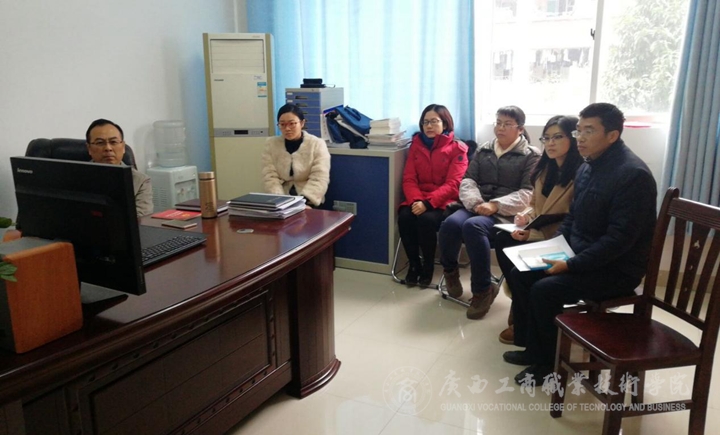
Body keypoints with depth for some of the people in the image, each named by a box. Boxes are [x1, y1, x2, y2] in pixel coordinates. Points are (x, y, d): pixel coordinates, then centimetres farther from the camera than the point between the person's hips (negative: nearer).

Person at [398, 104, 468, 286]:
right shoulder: (416, 145, 10)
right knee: (404, 217, -28)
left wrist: (428, 203, -25)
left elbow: (452, 184, -12)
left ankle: (428, 265, -8)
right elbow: (409, 179, 4)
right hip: (418, 200, 4)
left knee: (427, 219, -33)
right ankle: (413, 263, -6)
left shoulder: (457, 149, -3)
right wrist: (415, 200, -17)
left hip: (443, 201, -3)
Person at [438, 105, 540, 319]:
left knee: (472, 226, -36)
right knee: (450, 223, -29)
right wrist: (476, 202, -13)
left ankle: (483, 289, -22)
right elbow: (467, 181, 9)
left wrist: (495, 205, -21)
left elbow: (528, 193, -7)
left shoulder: (531, 156, 4)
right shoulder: (483, 151, 18)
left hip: (506, 213, -4)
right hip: (477, 207, 4)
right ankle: (450, 270, 1)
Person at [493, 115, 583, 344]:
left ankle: (524, 323, -1)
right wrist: (526, 216, -5)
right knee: (502, 240, -16)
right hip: (537, 232, 8)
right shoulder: (545, 168, 9)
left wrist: (532, 234, -24)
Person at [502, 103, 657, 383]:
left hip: (616, 268, -9)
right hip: (580, 256, 9)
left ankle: (550, 361, 1)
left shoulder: (633, 174, -21)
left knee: (544, 290, -23)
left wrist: (571, 265, -25)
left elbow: (620, 238, -26)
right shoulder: (588, 167, 7)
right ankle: (536, 348, 12)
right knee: (521, 275, 1)